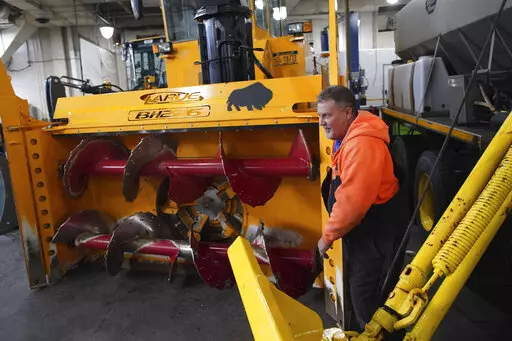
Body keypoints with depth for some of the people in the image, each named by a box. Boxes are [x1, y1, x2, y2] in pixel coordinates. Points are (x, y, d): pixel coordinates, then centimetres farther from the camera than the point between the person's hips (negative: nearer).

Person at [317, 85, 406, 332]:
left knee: (366, 295, 3)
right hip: (359, 227, 11)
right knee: (353, 288, 25)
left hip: (375, 230, -11)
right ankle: (356, 332, 46)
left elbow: (353, 200, -32)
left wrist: (327, 235, -20)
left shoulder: (362, 144, -27)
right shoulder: (347, 138, 8)